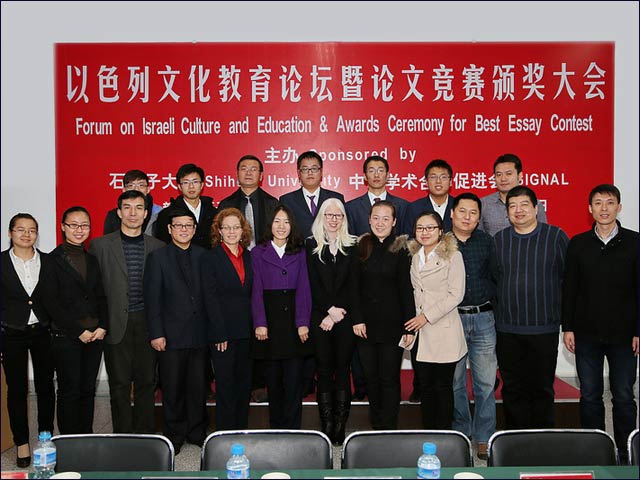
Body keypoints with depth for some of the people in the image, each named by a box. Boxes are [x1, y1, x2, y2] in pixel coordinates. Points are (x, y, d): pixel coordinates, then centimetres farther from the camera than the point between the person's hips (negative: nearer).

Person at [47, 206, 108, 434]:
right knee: (69, 390, 1)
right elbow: (51, 303, -9)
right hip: (65, 337, -5)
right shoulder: (53, 260, -4)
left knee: (88, 389, 9)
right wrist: (78, 331, -11)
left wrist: (102, 327, -3)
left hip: (95, 335, 5)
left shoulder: (92, 260, 13)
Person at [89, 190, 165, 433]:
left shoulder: (158, 247, 7)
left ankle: (146, 435, 21)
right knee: (120, 384, 4)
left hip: (146, 323, 2)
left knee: (146, 381, 9)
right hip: (116, 324, -2)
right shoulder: (100, 245, 2)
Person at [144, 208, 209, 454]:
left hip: (199, 333, 2)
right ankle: (174, 435, 20)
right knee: (172, 388, 5)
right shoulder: (157, 257, 0)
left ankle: (197, 432, 23)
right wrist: (156, 333, -9)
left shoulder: (203, 256, 8)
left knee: (198, 386, 8)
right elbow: (152, 298, -3)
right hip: (171, 334, -2)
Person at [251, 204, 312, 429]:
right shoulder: (258, 252, 6)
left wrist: (303, 323, -8)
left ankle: (291, 429, 6)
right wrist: (259, 323, -9)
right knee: (273, 378, 6)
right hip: (269, 320, 0)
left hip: (293, 319, 0)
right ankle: (275, 427, 18)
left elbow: (303, 289, 1)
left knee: (293, 378, -2)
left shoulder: (299, 253, 7)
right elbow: (256, 291, 0)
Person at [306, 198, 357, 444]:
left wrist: (337, 313, -8)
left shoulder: (352, 246, 6)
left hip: (345, 316, 1)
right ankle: (326, 427, 9)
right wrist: (330, 310, -10)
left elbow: (352, 284, 1)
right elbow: (313, 284, -1)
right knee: (324, 370, 3)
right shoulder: (311, 246, 5)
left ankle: (340, 427, 9)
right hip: (320, 317, 0)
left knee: (342, 369, 3)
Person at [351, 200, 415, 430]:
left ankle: (388, 429, 12)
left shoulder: (401, 250, -1)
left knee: (389, 378, 2)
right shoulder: (361, 247, 4)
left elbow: (406, 289, -3)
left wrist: (409, 325, -8)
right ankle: (376, 426, 24)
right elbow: (354, 286, 3)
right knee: (371, 378, 9)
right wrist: (357, 319, -5)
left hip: (392, 323, -2)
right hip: (366, 324, 2)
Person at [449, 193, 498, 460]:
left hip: (483, 319, 1)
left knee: (485, 382, 2)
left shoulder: (487, 242, 7)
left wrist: (490, 303, 1)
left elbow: (495, 276, 10)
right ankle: (460, 432, 23)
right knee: (455, 381, 8)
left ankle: (484, 438, 14)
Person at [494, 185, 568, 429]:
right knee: (513, 389, 8)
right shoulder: (498, 240, 6)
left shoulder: (556, 236, 0)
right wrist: (494, 315, 9)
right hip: (507, 329, 2)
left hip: (544, 328, -1)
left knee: (542, 388, 8)